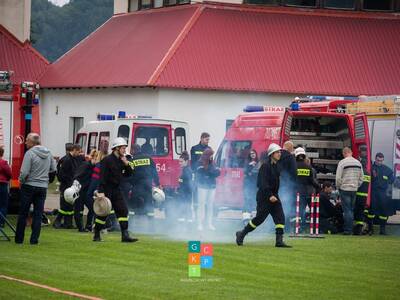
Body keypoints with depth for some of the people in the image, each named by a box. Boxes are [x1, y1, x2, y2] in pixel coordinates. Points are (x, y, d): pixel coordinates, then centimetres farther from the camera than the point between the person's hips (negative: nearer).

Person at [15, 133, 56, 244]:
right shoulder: (48, 153, 6)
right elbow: (53, 170, 12)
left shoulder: (30, 153, -14)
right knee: (38, 214, 7)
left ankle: (19, 238, 8)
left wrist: (21, 181, -1)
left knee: (23, 214, 5)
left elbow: (24, 172, -18)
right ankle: (34, 239, 3)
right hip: (43, 187, 5)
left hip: (29, 186, -4)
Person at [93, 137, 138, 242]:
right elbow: (102, 177, -18)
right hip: (107, 190, -7)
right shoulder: (107, 160, -12)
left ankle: (125, 235, -4)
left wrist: (126, 164, -4)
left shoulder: (121, 160, 11)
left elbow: (128, 174, 13)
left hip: (116, 190, 7)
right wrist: (101, 192, -24)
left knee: (123, 210, -2)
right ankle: (96, 236, 11)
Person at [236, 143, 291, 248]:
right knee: (259, 218, -3)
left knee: (280, 217, -4)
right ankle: (241, 234, 14)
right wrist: (270, 196, -28)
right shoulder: (265, 166, -14)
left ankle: (279, 241, -6)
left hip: (273, 195, 8)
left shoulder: (276, 166, 12)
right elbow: (263, 183, -21)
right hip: (264, 196, -8)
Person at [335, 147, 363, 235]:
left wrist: (338, 187, 4)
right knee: (351, 209, 12)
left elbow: (338, 178, -10)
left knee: (347, 210, -4)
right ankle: (350, 229, 12)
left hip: (345, 189, -5)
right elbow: (361, 178, 11)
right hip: (354, 190, 5)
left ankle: (348, 229, -6)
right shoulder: (358, 163, 8)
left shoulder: (342, 162, -9)